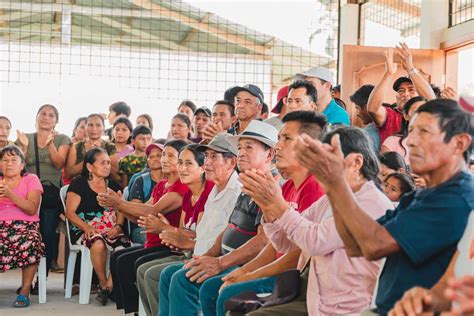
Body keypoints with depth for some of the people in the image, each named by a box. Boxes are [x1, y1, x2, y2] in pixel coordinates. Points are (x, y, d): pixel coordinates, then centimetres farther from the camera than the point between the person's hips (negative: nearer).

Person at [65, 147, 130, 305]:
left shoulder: (113, 186, 19)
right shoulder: (79, 184, 5)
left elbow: (121, 210, 13)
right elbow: (70, 212, -2)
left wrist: (118, 226, -9)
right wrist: (86, 227, -18)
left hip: (110, 231, 3)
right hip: (85, 230, -3)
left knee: (124, 246, -30)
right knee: (98, 243, -37)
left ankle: (110, 286, -18)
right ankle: (103, 285, -18)